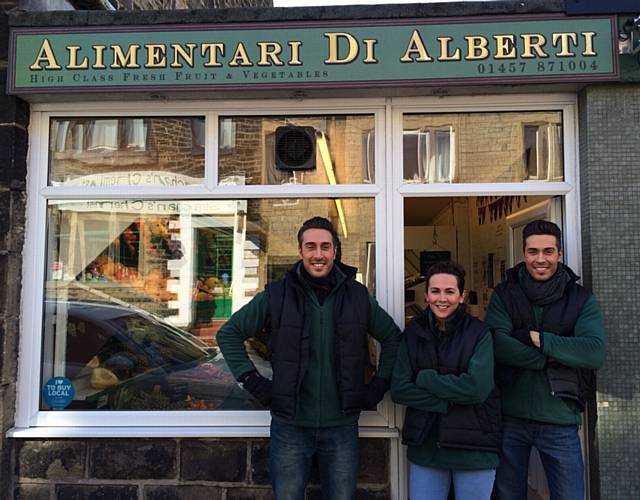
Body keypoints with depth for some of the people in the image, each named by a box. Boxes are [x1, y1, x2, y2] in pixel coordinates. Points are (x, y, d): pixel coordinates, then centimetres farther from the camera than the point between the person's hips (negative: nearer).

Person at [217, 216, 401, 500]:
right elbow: (229, 333, 2)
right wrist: (253, 381, -5)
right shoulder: (276, 295, -5)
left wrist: (379, 386, 4)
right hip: (290, 426, -1)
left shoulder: (358, 296, 0)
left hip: (341, 426, 2)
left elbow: (392, 337, 12)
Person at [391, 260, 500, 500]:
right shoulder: (413, 332, 2)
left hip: (473, 449, -2)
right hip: (424, 447, 2)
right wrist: (447, 402, -15)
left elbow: (478, 387, -18)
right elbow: (398, 389, -5)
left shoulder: (479, 332, -5)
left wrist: (423, 378, -12)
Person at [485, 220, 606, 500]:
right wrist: (555, 358, -17)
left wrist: (538, 338, -17)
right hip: (510, 416, 0)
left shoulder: (581, 299, 1)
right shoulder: (504, 294, 0)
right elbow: (497, 345, -15)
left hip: (559, 422, 0)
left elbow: (595, 352, -14)